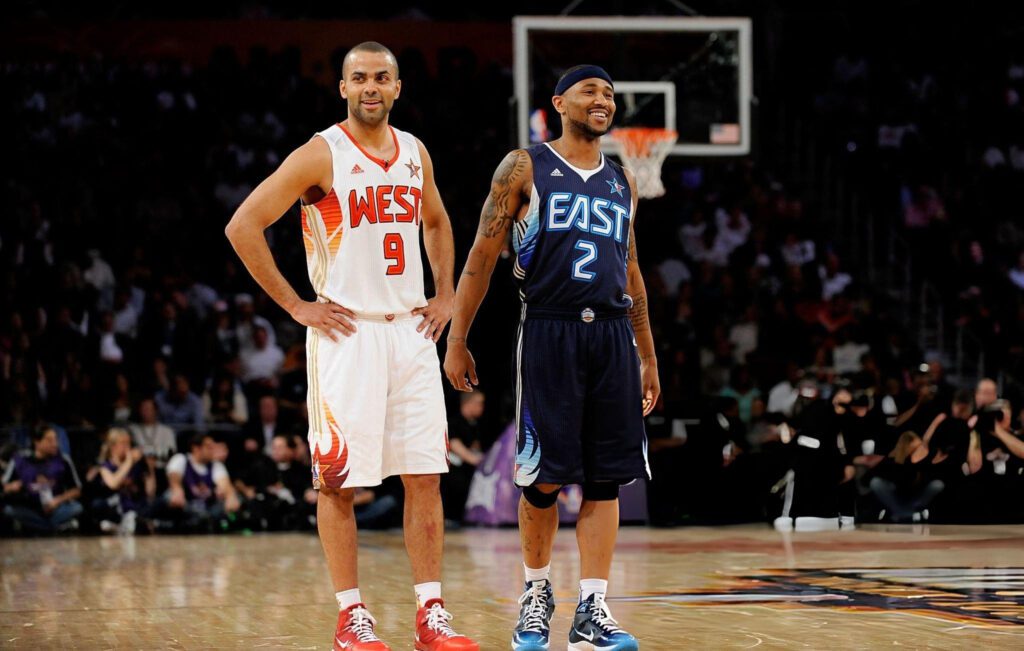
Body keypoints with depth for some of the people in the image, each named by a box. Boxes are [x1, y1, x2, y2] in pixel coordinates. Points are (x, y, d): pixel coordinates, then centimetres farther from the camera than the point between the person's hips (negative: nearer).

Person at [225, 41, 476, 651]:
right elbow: (244, 225, -12)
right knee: (340, 479, -2)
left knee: (425, 476, 3)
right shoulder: (322, 155, -8)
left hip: (411, 330, 5)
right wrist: (295, 305, -11)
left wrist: (445, 296, 15)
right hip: (346, 333, -5)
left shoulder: (415, 153, 10)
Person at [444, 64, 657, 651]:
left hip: (612, 336, 4)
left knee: (606, 476, -2)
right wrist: (456, 342, -4)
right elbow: (482, 257, 1)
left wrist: (648, 358, 20)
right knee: (546, 475, -2)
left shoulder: (622, 182, 16)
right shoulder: (526, 169, 2)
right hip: (548, 332, -4)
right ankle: (537, 594, 19)